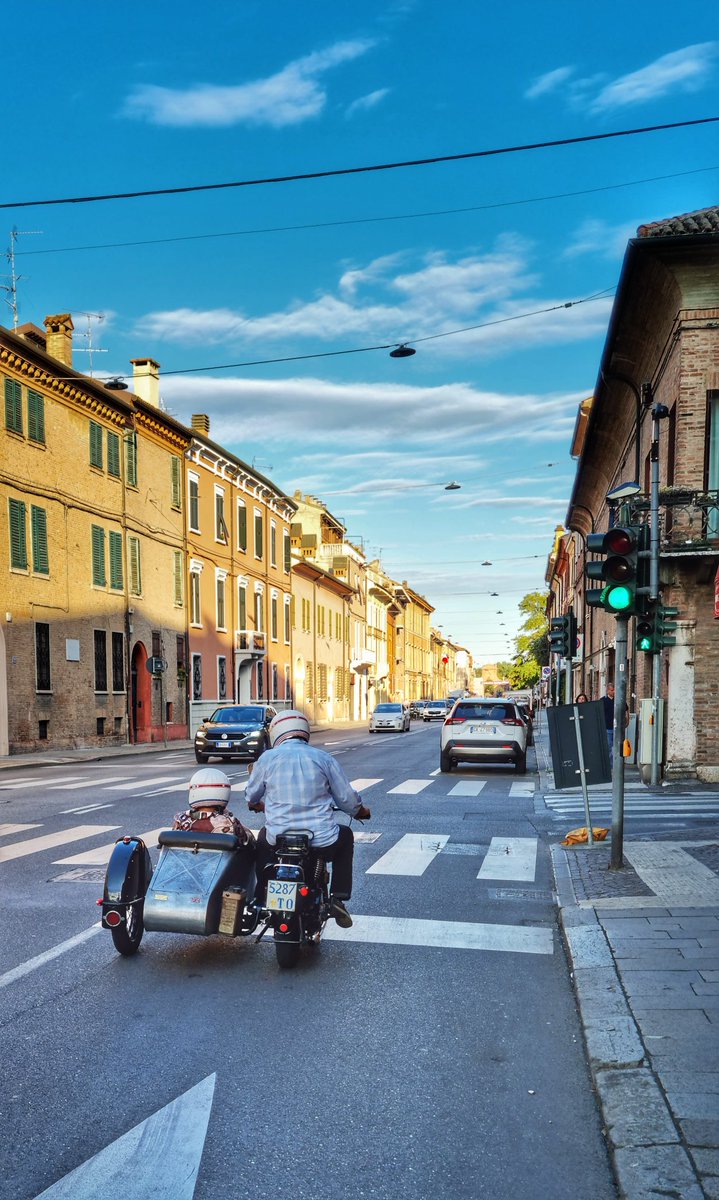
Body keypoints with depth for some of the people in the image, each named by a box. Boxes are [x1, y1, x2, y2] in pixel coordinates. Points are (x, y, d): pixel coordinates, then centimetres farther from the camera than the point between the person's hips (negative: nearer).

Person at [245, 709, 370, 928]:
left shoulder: (267, 758, 2)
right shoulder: (324, 758, 1)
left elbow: (251, 797, 17)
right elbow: (347, 798, 6)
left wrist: (258, 805, 42)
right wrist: (360, 811, 29)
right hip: (322, 841, -1)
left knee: (263, 837, 35)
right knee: (345, 836, 31)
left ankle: (260, 900, 34)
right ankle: (338, 898, 17)